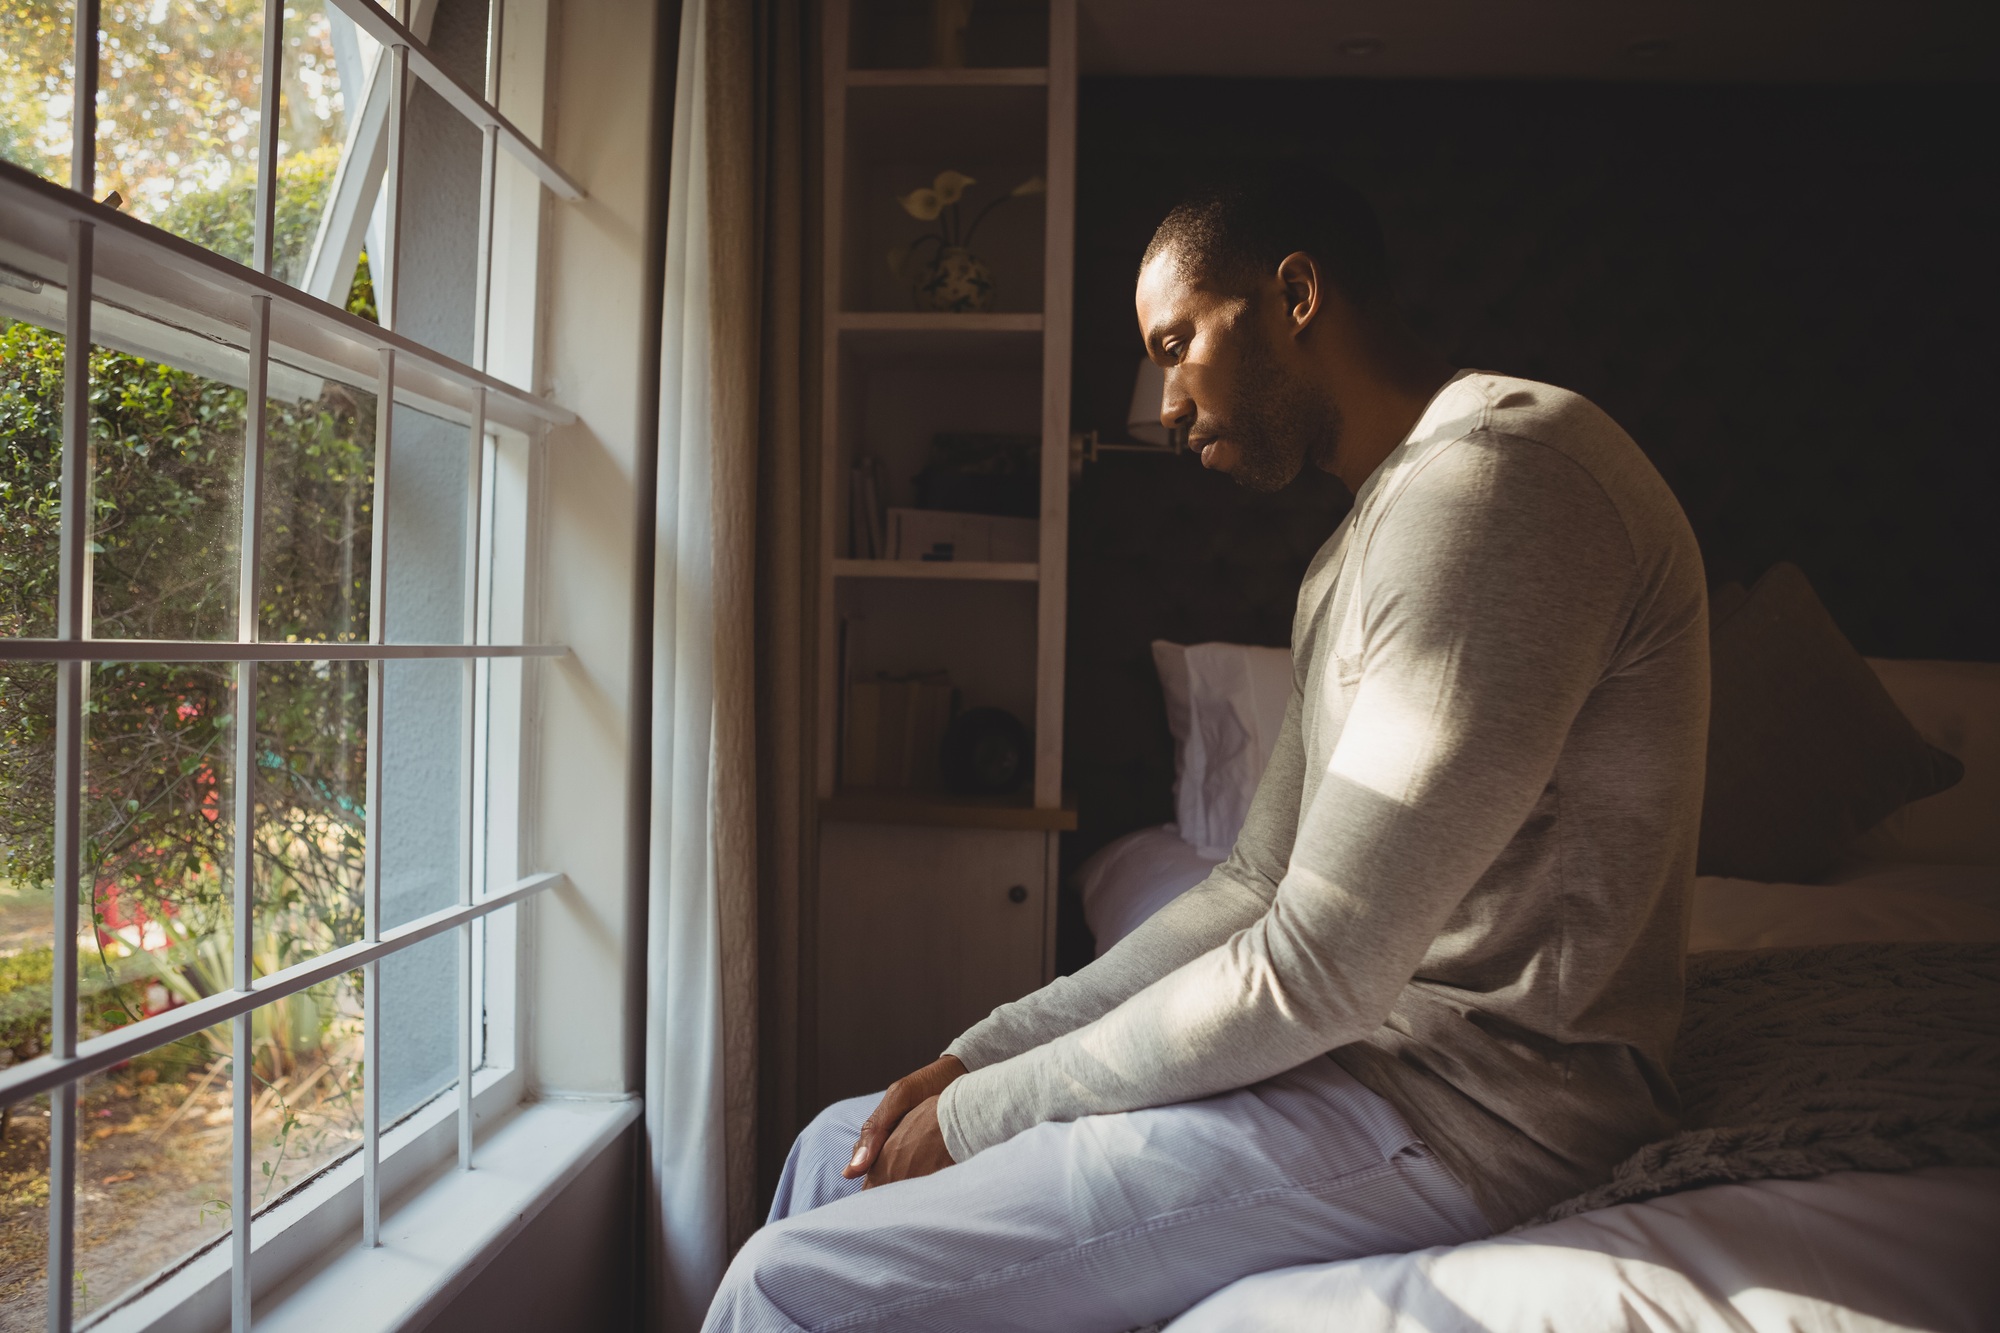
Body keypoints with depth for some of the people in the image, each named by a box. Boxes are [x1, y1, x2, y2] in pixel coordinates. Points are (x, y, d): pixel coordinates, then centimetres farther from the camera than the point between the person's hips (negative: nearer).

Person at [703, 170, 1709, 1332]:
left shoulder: (1502, 471, -18)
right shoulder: (1362, 548, 15)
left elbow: (1314, 974, -23)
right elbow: (1258, 892, 14)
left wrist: (983, 1111, -10)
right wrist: (981, 1053, 6)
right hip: (1369, 1038, 10)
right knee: (842, 1149, 11)